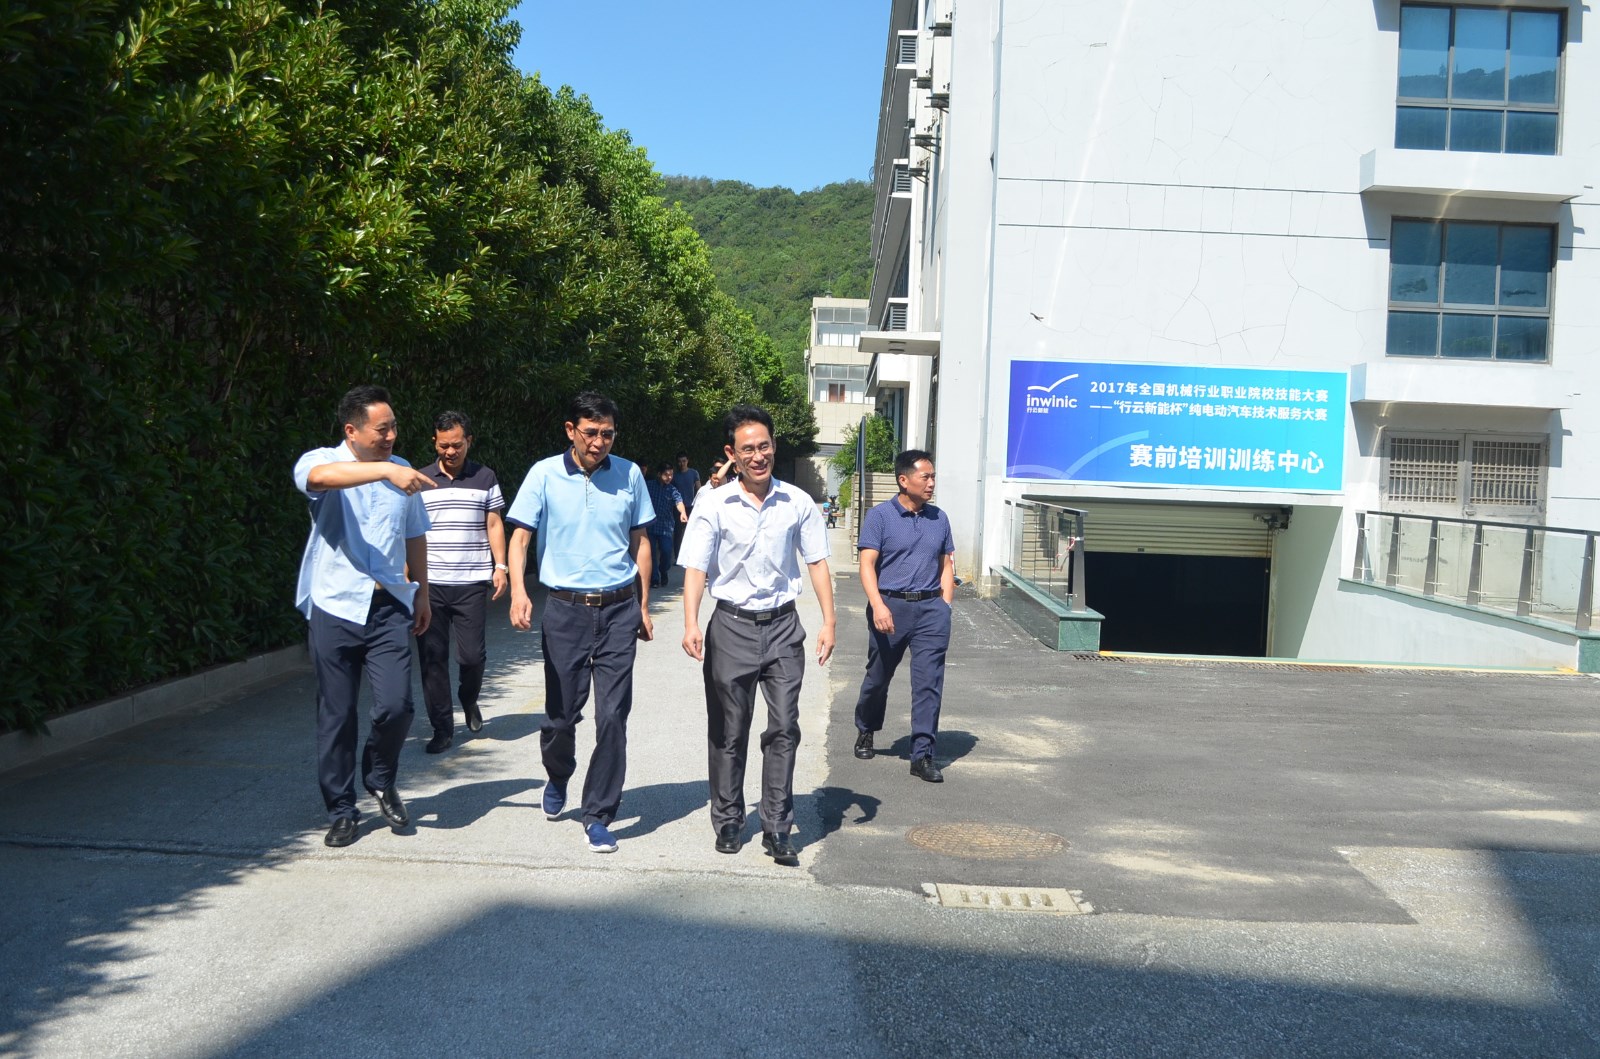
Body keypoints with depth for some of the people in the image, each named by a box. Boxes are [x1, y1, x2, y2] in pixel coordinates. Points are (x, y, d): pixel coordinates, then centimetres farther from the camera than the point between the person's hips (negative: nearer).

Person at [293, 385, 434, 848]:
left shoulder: (402, 471, 11)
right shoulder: (321, 460, -2)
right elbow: (320, 476, -30)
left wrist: (421, 593, 21)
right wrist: (385, 469, -39)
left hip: (390, 607, 3)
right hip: (335, 606, -2)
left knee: (395, 706, -8)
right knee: (336, 716, 5)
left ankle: (381, 781, 20)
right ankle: (341, 810, 20)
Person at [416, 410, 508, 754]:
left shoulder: (485, 478, 7)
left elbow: (494, 524, 10)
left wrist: (500, 566, 0)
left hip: (472, 582, 0)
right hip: (429, 583, 1)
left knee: (471, 653, -2)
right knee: (433, 657, 0)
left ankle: (469, 700, 31)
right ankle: (442, 728, 11)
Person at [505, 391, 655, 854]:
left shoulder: (629, 475, 4)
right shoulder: (545, 474, -2)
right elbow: (520, 536, -3)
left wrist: (643, 607, 13)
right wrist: (518, 591, -21)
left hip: (619, 609, 1)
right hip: (565, 609, -1)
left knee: (612, 716, -3)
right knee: (561, 713, 7)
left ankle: (599, 815, 9)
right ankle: (557, 779, 40)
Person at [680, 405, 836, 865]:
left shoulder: (798, 503, 2)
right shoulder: (714, 506, -4)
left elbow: (817, 562, 7)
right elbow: (696, 568, -7)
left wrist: (828, 621, 0)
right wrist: (691, 624, -19)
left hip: (782, 626, 1)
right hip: (732, 626, -1)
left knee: (784, 728, -2)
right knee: (728, 732, 7)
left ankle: (777, 829, 7)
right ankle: (728, 822, 22)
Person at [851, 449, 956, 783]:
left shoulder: (939, 519, 10)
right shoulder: (879, 516, -3)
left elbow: (947, 564, 15)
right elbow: (867, 564, -8)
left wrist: (944, 606, 5)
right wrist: (878, 605, -20)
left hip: (930, 608, 3)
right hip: (890, 606, -2)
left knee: (929, 683, -4)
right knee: (878, 677, 14)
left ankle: (923, 755, 1)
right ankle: (865, 732, 39)